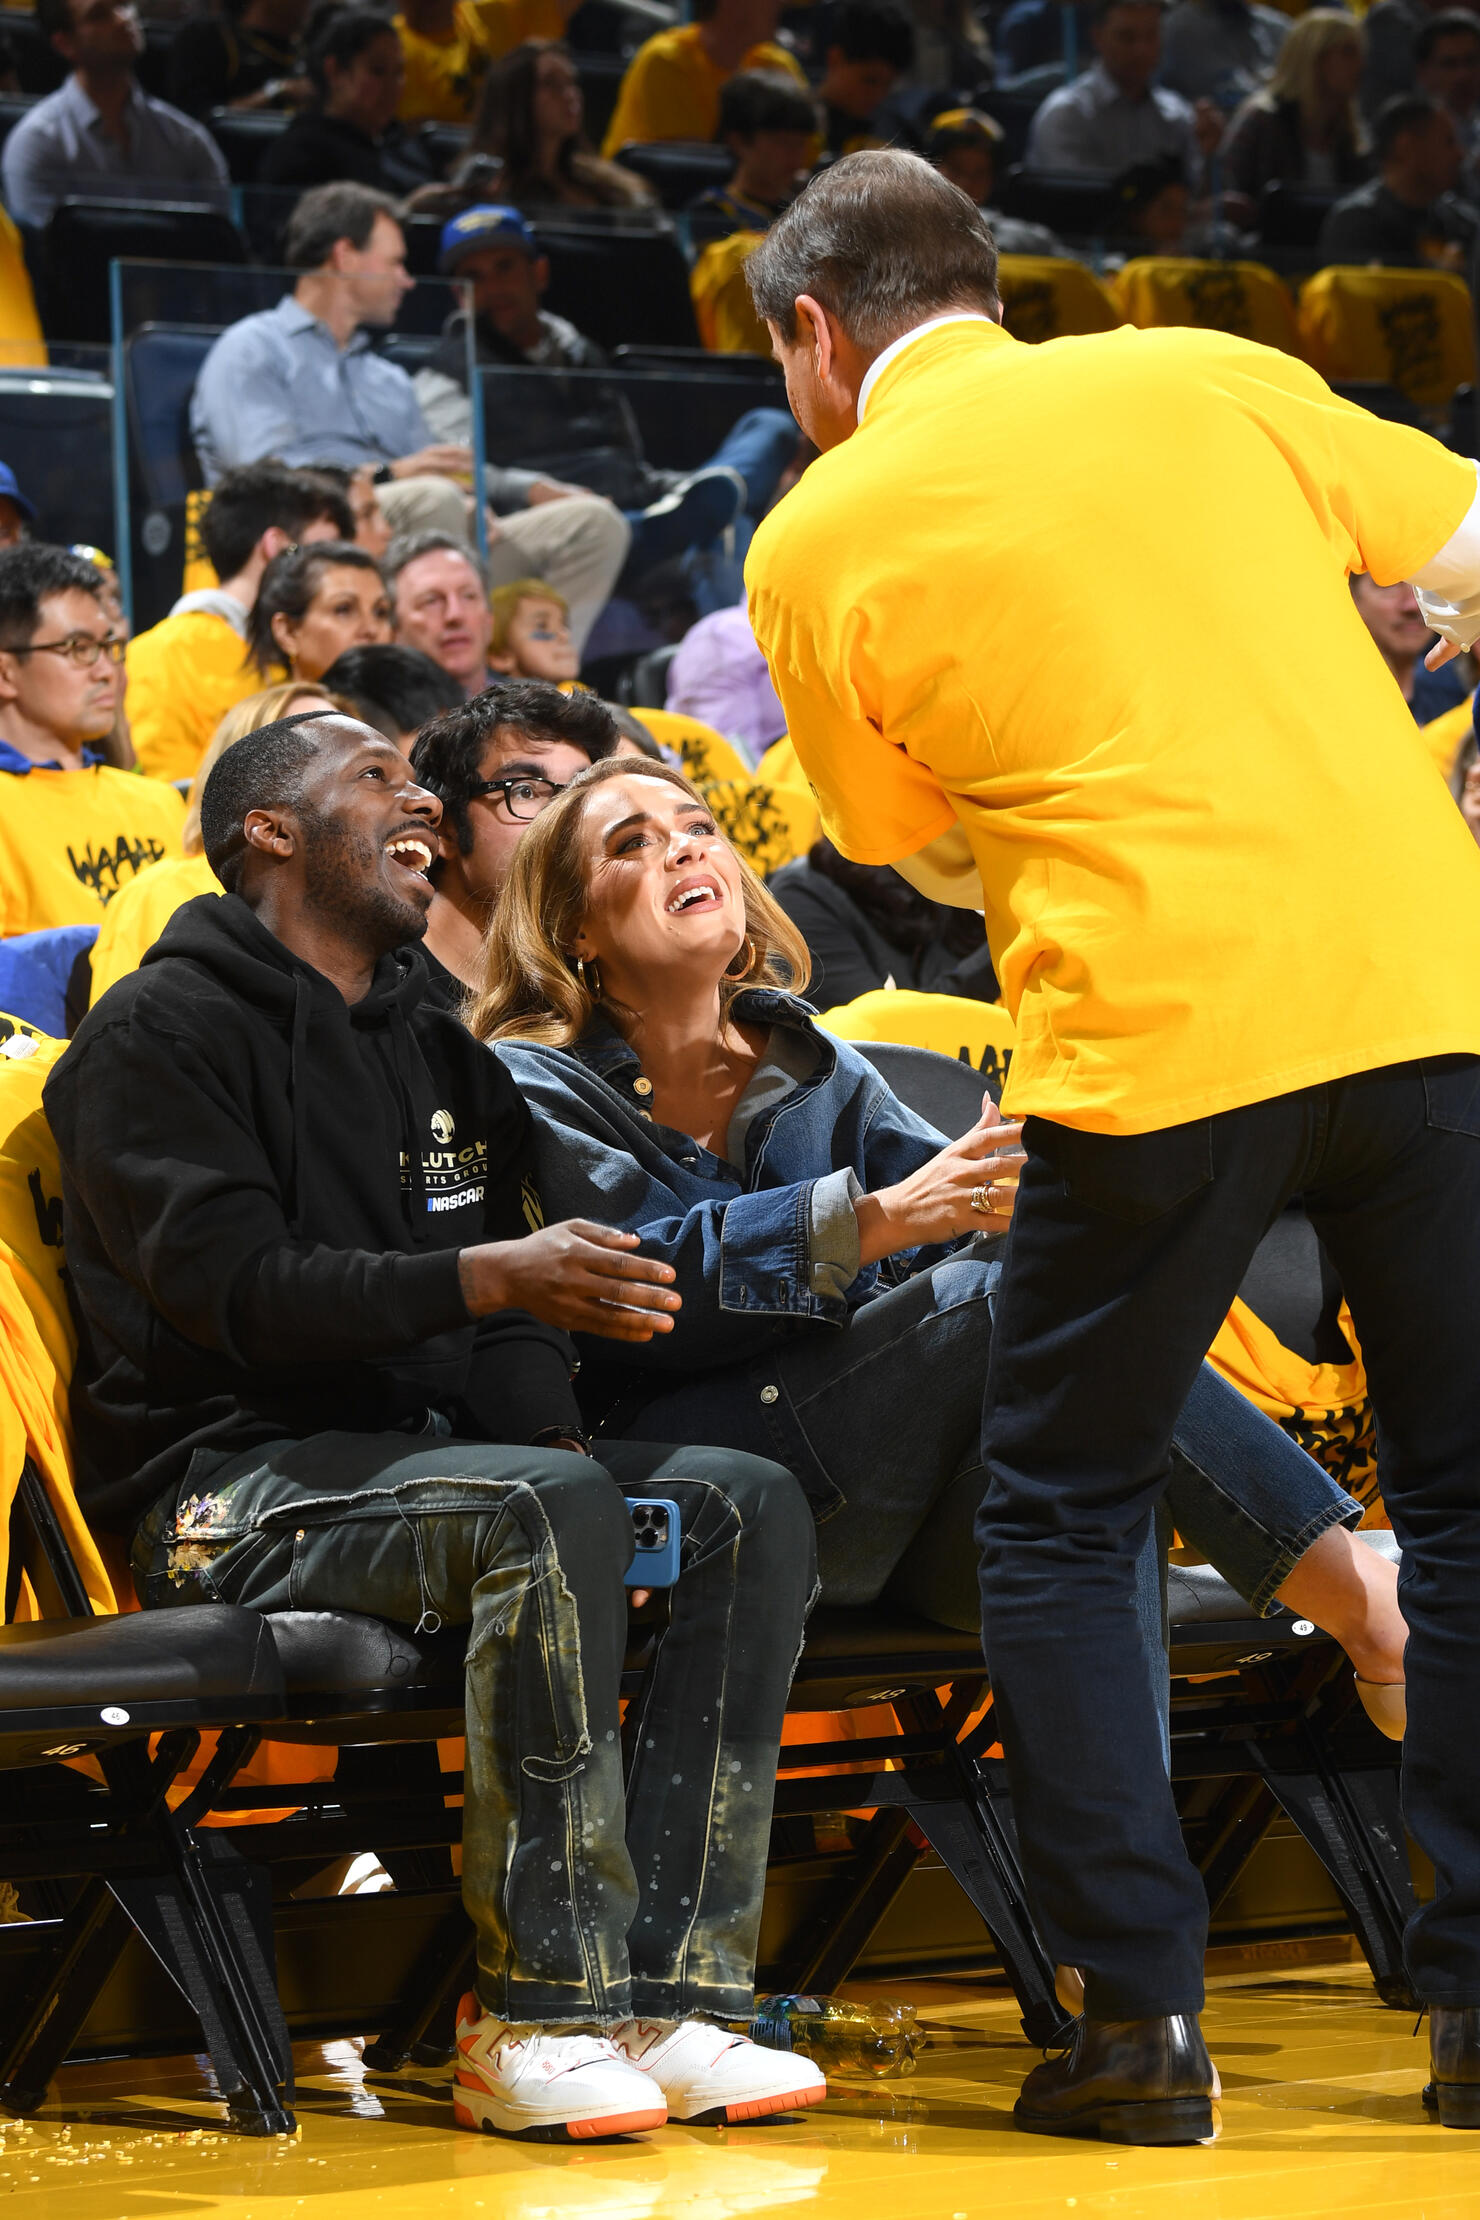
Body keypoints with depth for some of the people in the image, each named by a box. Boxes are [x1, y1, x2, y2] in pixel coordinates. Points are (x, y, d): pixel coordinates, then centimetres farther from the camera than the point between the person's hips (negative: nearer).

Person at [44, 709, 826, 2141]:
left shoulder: (434, 1049, 23)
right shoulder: (164, 1032, -2)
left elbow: (505, 1324, 18)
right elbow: (235, 1290, -16)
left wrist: (547, 1426, -5)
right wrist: (491, 1273, -26)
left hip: (425, 1457, 8)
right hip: (230, 1488, -8)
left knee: (749, 1505, -14)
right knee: (547, 1508, -34)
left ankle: (668, 1994, -22)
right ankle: (536, 2016, -33)